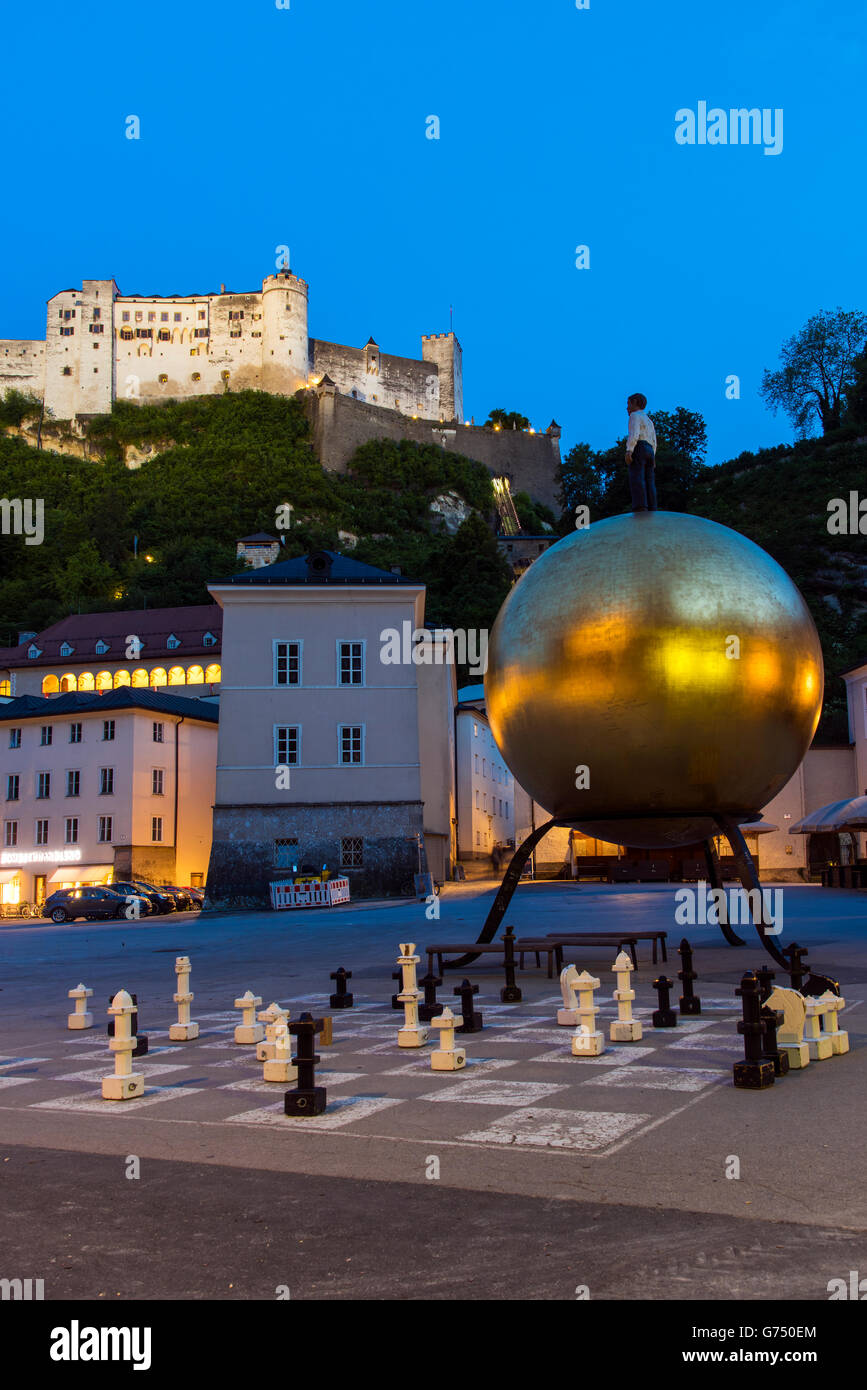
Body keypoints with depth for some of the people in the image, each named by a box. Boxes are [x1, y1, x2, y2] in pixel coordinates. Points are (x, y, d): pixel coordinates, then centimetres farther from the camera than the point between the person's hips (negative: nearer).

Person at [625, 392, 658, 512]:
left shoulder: (635, 415, 5)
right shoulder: (649, 421, 30)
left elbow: (634, 434, -11)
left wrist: (629, 451, -19)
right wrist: (652, 459, 21)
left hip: (638, 448, -8)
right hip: (650, 452, 8)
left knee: (636, 479, -20)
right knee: (649, 481, -2)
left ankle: (641, 509, -37)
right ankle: (652, 511, -15)